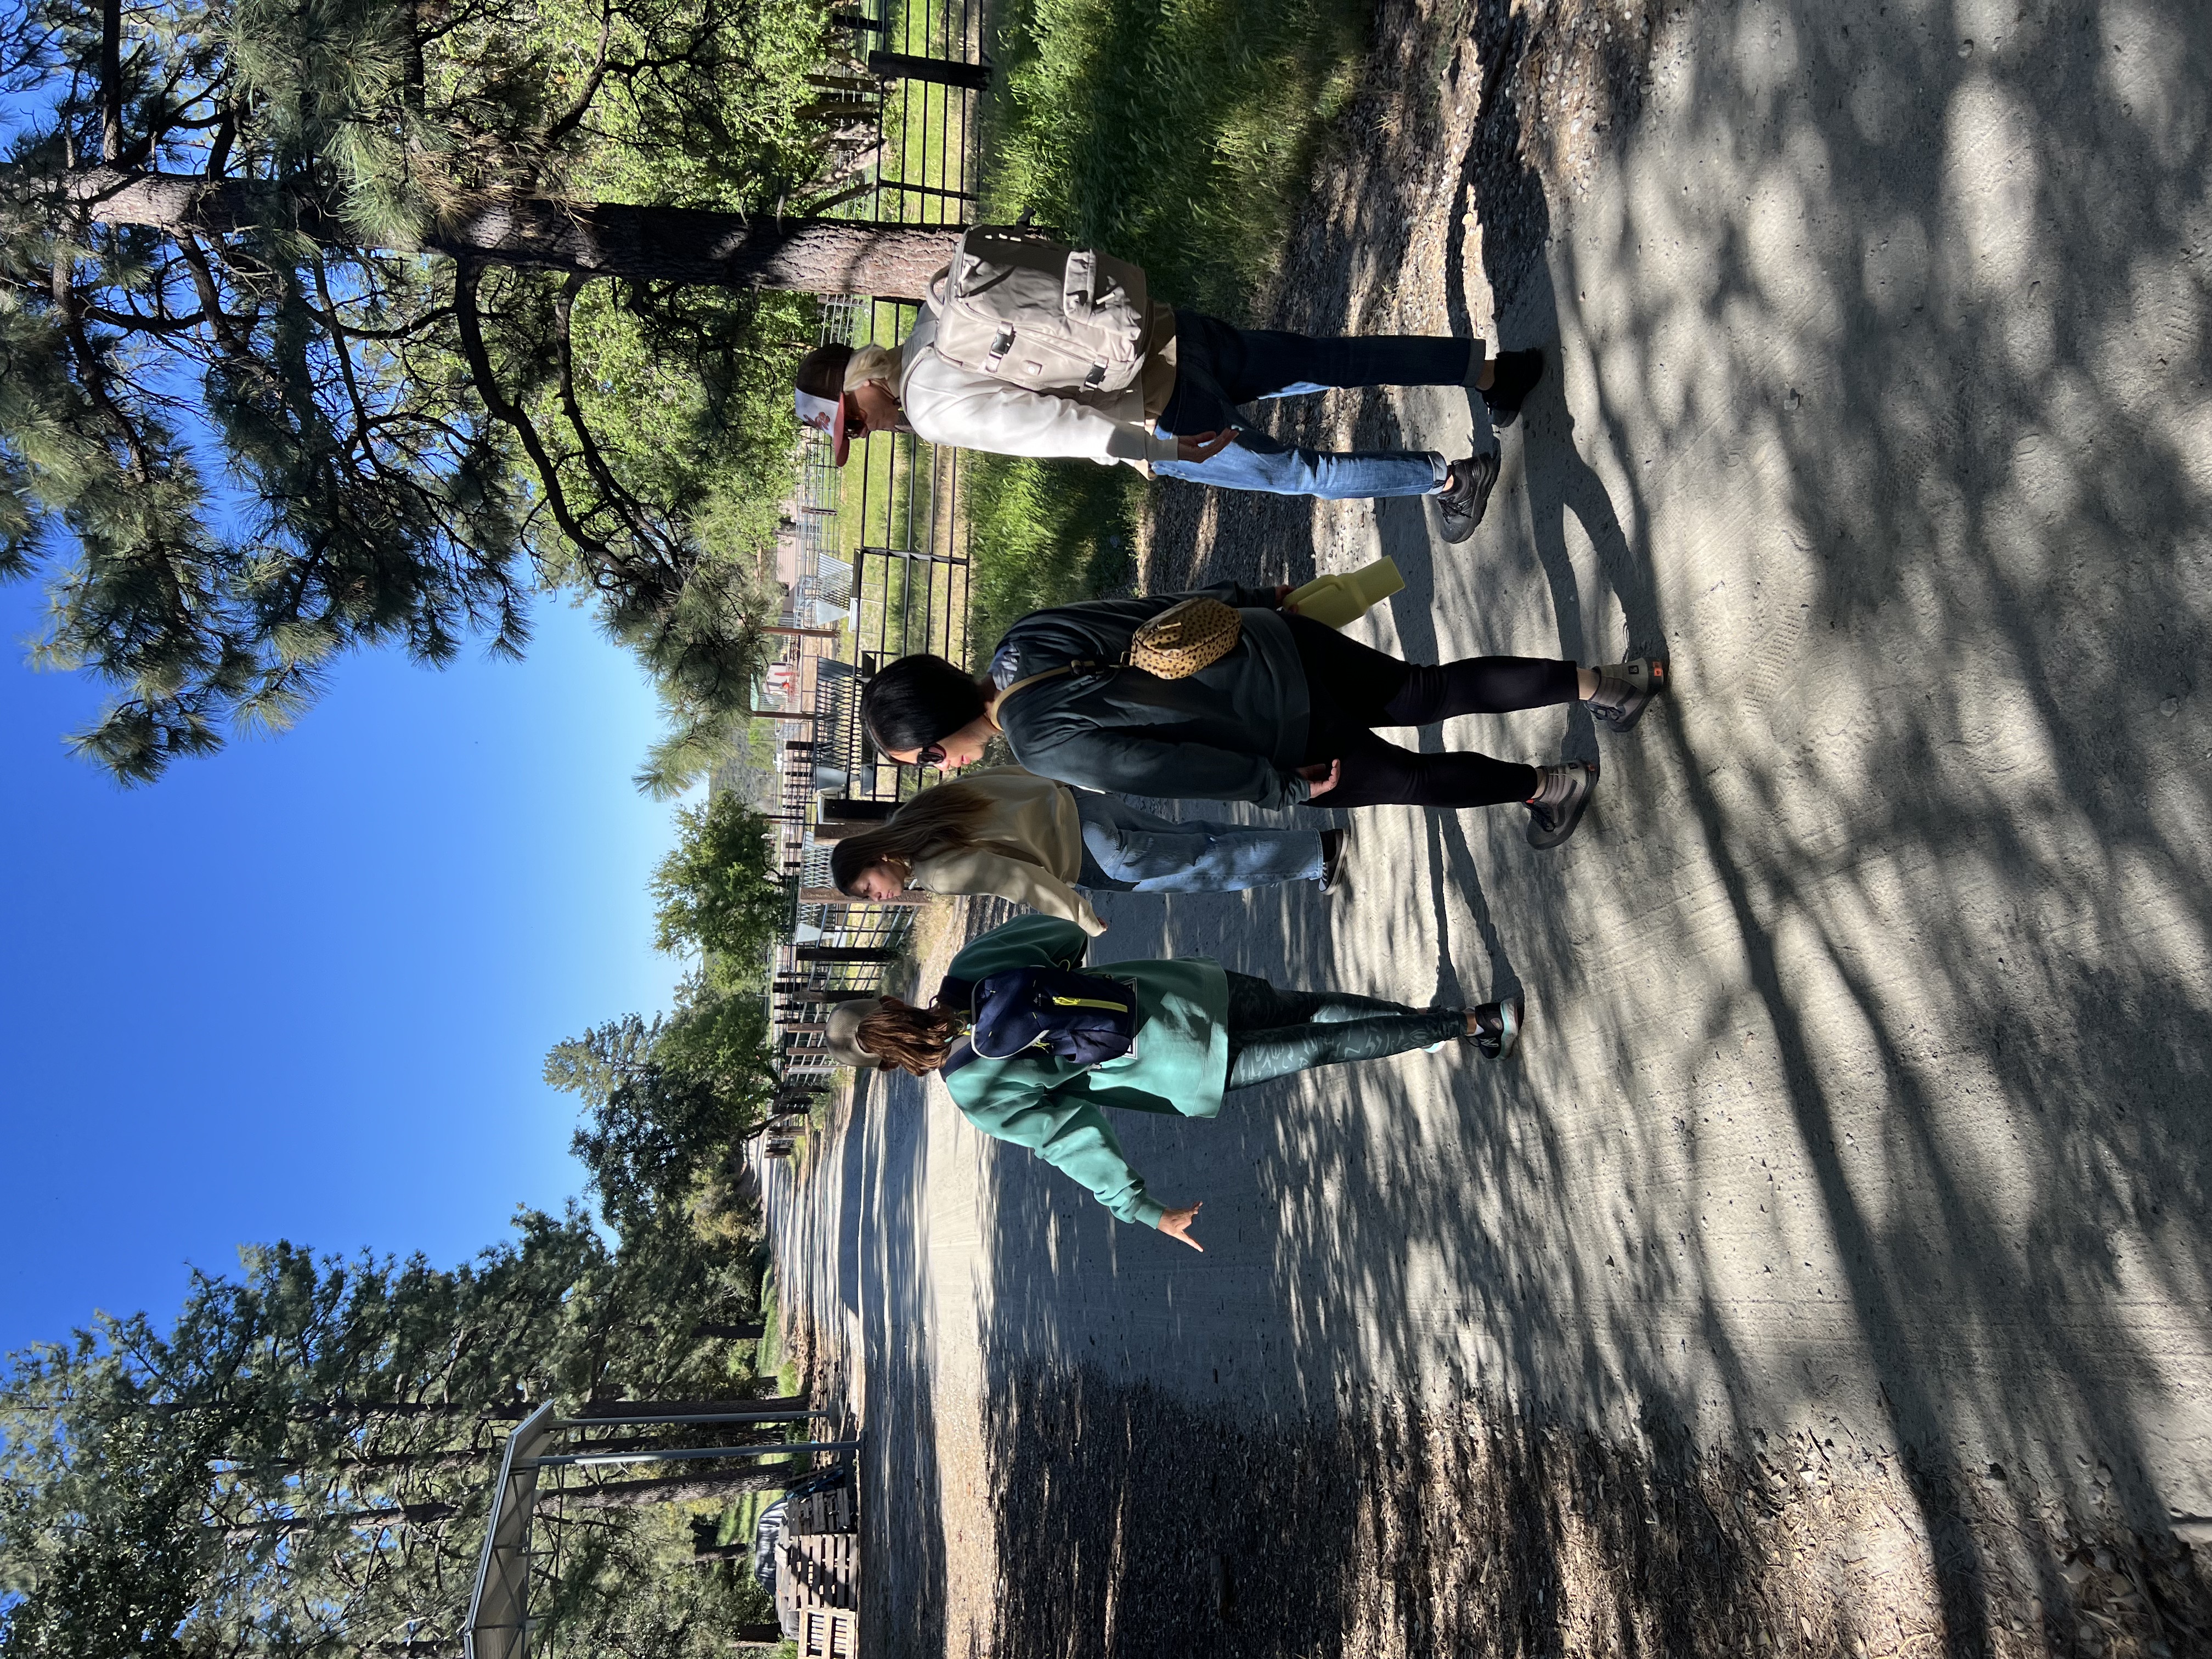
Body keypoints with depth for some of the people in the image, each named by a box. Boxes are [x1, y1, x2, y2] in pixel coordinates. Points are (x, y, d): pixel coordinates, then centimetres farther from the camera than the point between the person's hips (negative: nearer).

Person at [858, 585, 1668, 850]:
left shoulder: (1046, 748, -22)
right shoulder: (1026, 637, 0)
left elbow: (1168, 767, -20)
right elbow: (1152, 608, 10)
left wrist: (1284, 789, -6)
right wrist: (1252, 601, 22)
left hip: (1289, 742, -6)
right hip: (1277, 645, 6)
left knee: (1403, 777, 21)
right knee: (1427, 693, 22)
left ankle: (1549, 784, 37)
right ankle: (1602, 681, 28)